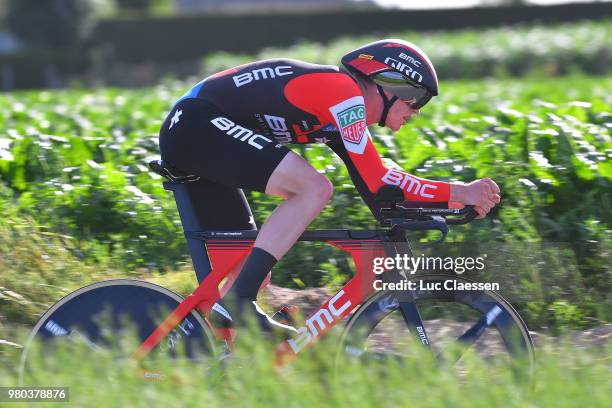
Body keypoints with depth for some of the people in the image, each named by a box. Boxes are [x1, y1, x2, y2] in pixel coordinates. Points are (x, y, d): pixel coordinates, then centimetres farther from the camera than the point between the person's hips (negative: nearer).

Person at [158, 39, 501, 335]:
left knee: (253, 273, 11)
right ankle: (238, 302, -25)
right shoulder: (342, 89, -12)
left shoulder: (343, 112, 17)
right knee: (314, 188, -23)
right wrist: (459, 192, -15)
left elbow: (375, 194, 18)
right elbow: (375, 182, -19)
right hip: (199, 124, -10)